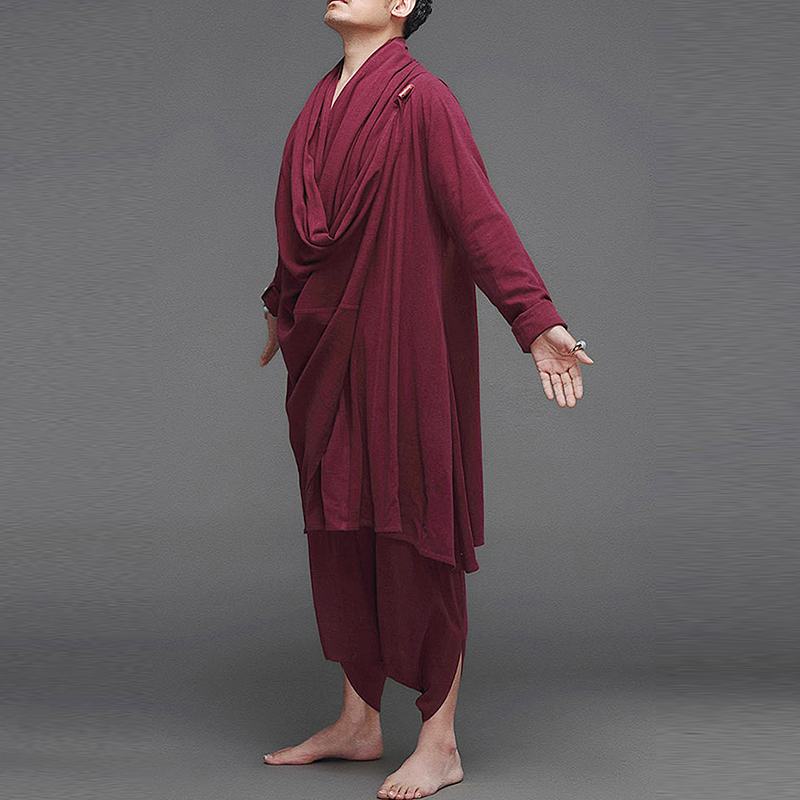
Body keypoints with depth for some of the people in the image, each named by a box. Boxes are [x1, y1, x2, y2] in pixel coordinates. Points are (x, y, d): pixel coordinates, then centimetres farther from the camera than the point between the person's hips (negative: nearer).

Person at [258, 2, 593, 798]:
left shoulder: (422, 100, -10)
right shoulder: (322, 104, 12)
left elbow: (478, 216, -17)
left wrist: (535, 320, -26)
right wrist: (282, 306, 34)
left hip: (401, 349, -7)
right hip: (327, 353, 7)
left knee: (412, 532, -1)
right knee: (339, 529, 12)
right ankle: (357, 722, 25)